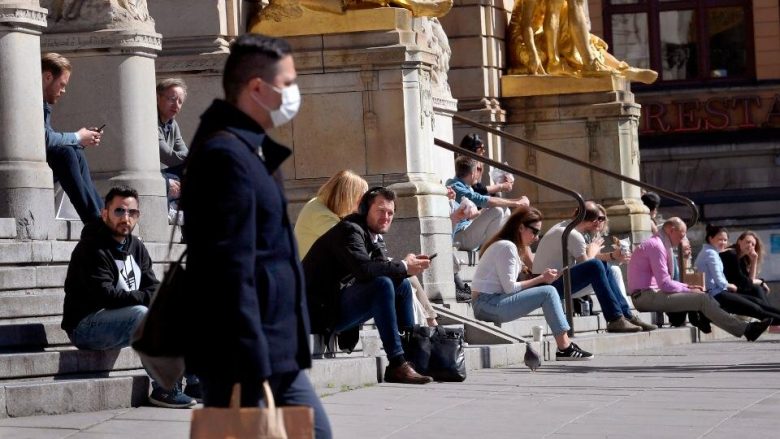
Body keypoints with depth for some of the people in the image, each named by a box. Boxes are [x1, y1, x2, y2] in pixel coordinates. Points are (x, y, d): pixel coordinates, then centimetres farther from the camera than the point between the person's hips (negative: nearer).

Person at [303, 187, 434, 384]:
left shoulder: (376, 238, 16)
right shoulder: (349, 230, -14)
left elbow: (384, 268, 6)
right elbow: (363, 268, -30)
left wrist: (411, 265, -14)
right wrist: (403, 266, -21)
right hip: (323, 311, -10)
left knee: (402, 284, 9)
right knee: (383, 284, -28)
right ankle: (396, 365, -28)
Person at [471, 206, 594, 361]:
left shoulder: (504, 245, 19)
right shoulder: (507, 247, -12)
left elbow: (509, 286, 10)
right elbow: (510, 288, -17)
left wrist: (542, 277, 1)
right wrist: (541, 279, -9)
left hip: (485, 306, 10)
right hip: (487, 305, -10)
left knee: (548, 291, 10)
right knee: (548, 292, -14)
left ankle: (566, 344, 2)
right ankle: (565, 349, -13)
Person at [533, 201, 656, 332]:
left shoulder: (566, 226, 11)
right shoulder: (574, 236, -18)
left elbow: (584, 257, 15)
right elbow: (585, 263, -14)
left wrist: (612, 256, 7)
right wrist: (592, 250, 4)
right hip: (549, 284, -10)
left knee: (603, 266, 10)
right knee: (595, 266, -25)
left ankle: (626, 315, 11)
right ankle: (615, 320, -21)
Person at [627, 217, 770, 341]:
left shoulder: (657, 244, 20)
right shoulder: (656, 246, -13)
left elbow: (664, 281, 22)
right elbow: (665, 284, -19)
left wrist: (687, 286, 9)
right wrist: (687, 289, -6)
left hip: (651, 293, 10)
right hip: (647, 296, -10)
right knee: (702, 298, -15)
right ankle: (745, 330, -15)